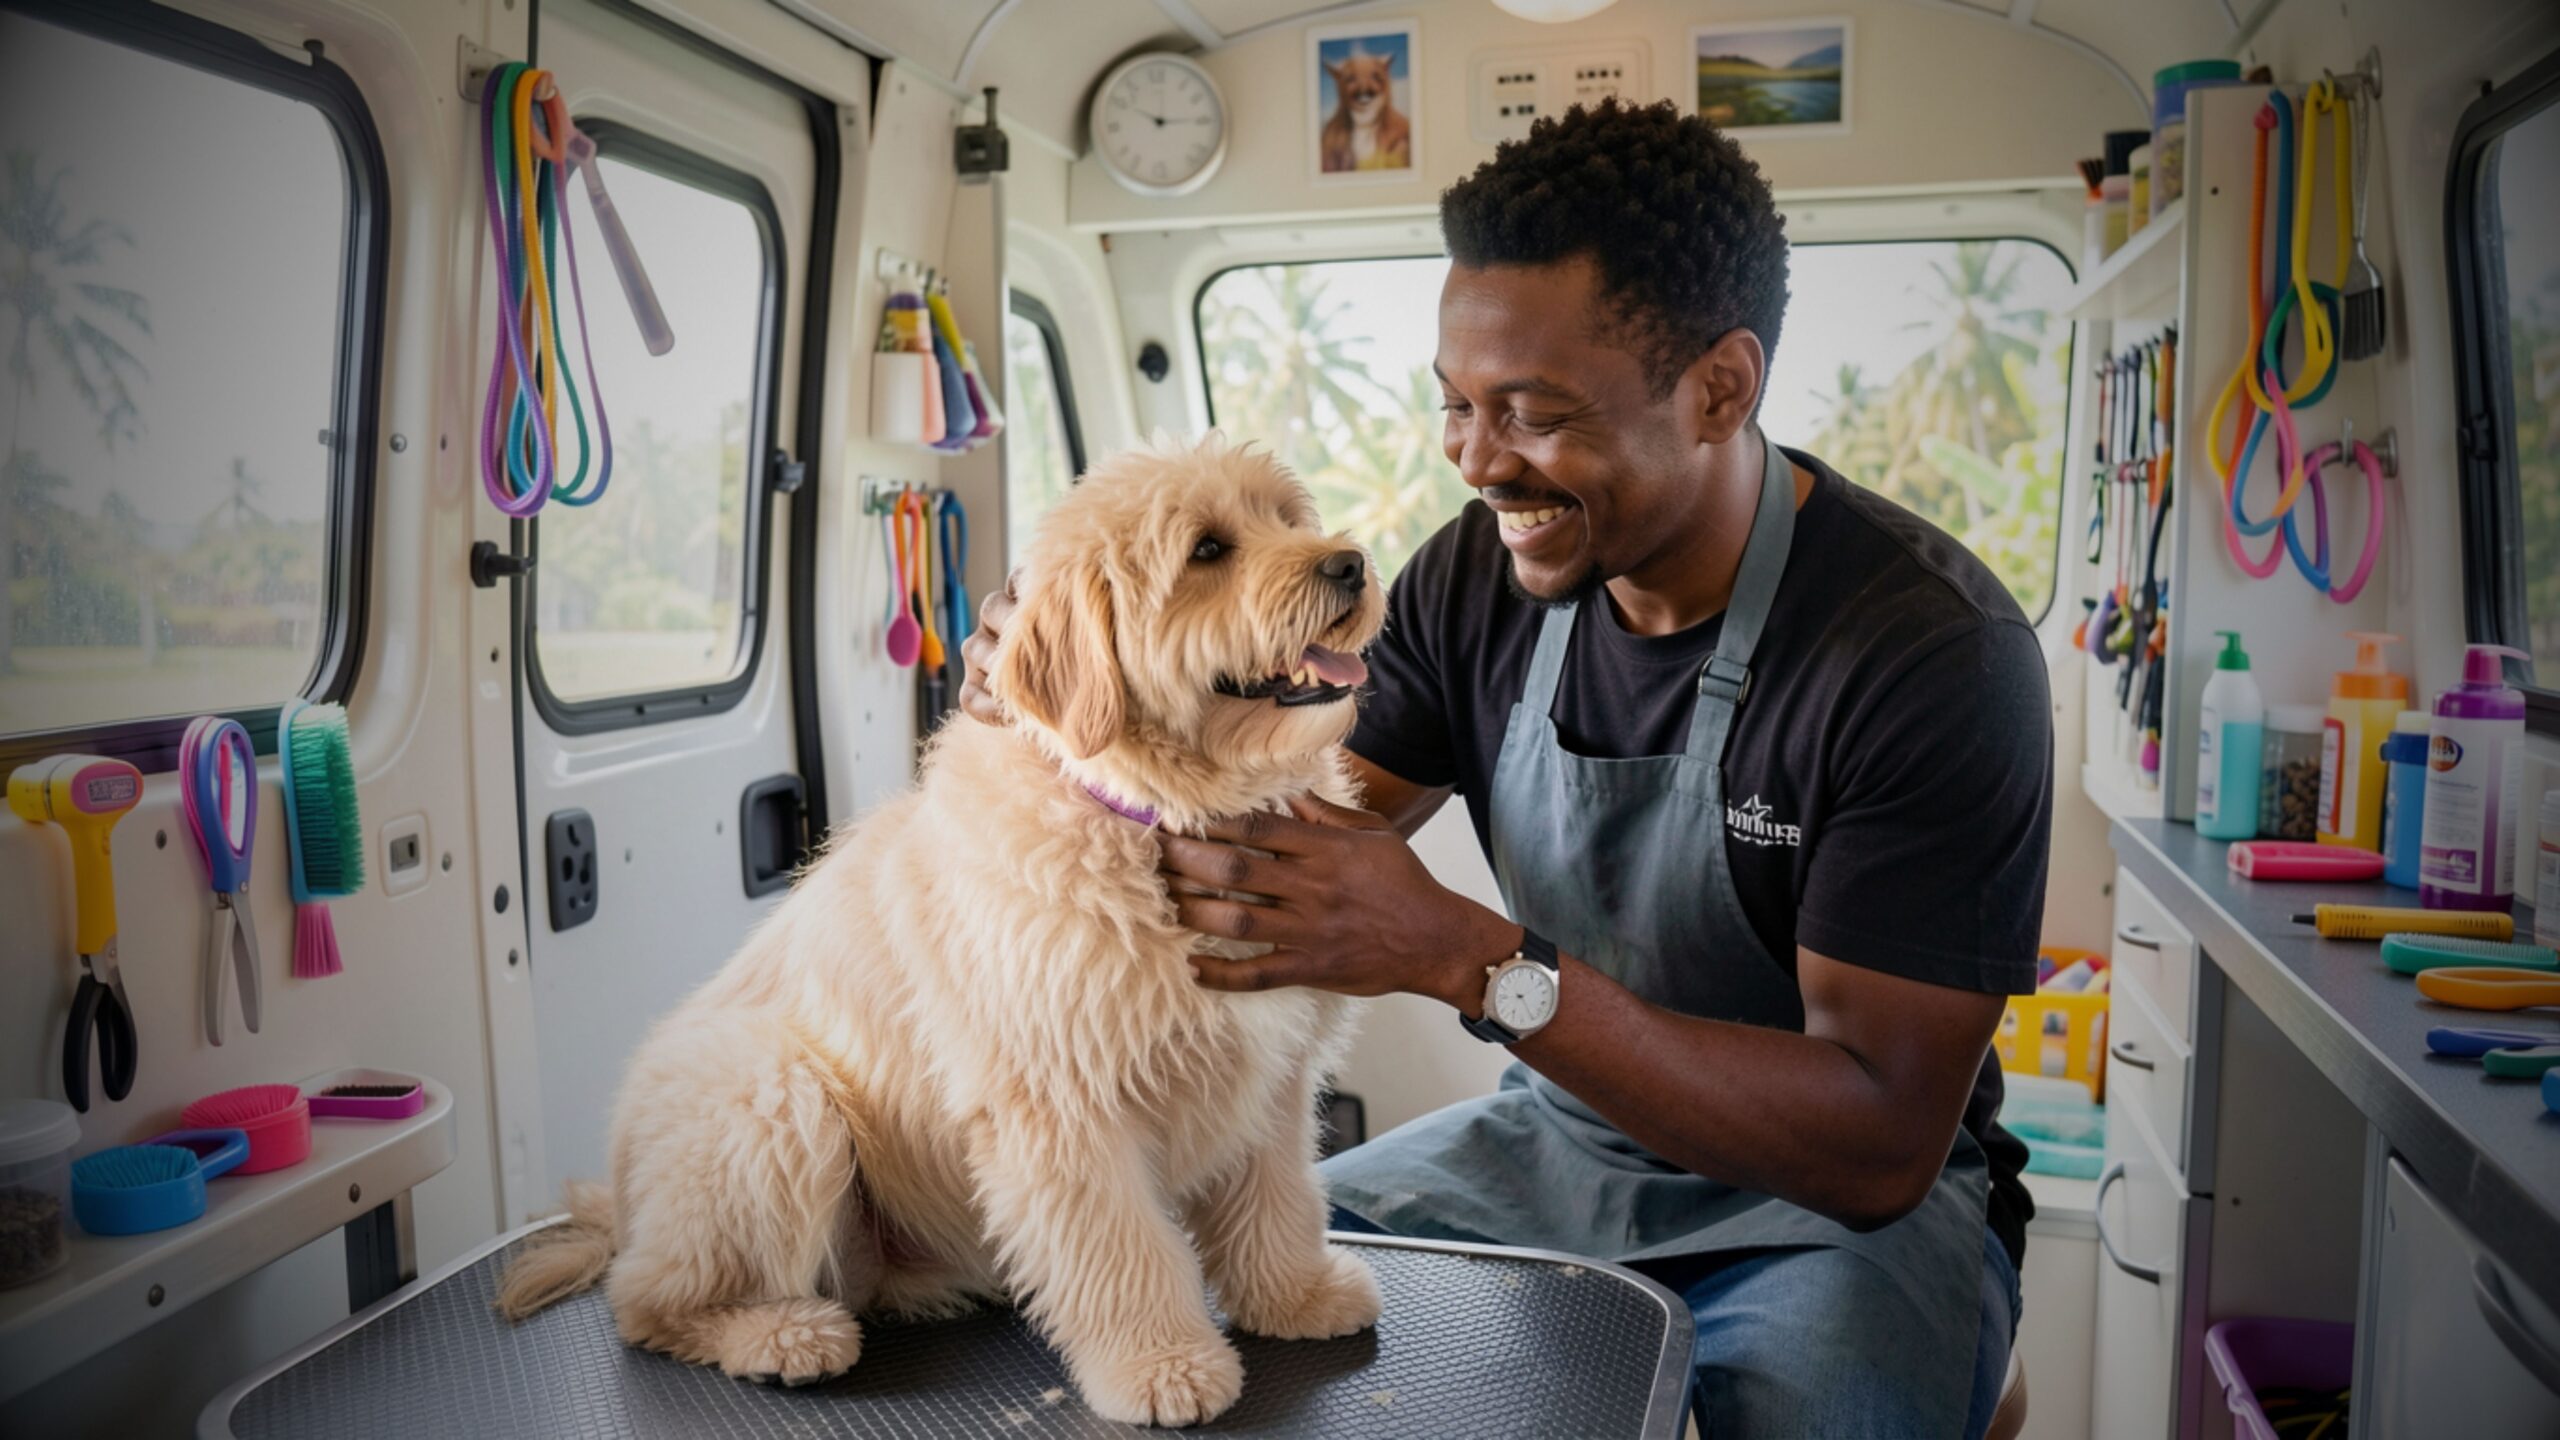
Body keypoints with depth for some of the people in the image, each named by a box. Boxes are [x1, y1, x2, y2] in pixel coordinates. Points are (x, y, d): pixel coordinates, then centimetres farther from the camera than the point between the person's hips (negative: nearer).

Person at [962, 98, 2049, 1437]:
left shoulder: (1930, 649, -24)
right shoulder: (1478, 575, -7)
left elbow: (1879, 1148, -26)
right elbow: (1309, 837, -3)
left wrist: (1468, 955, -35)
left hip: (1832, 1201, -3)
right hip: (1564, 1131, 4)